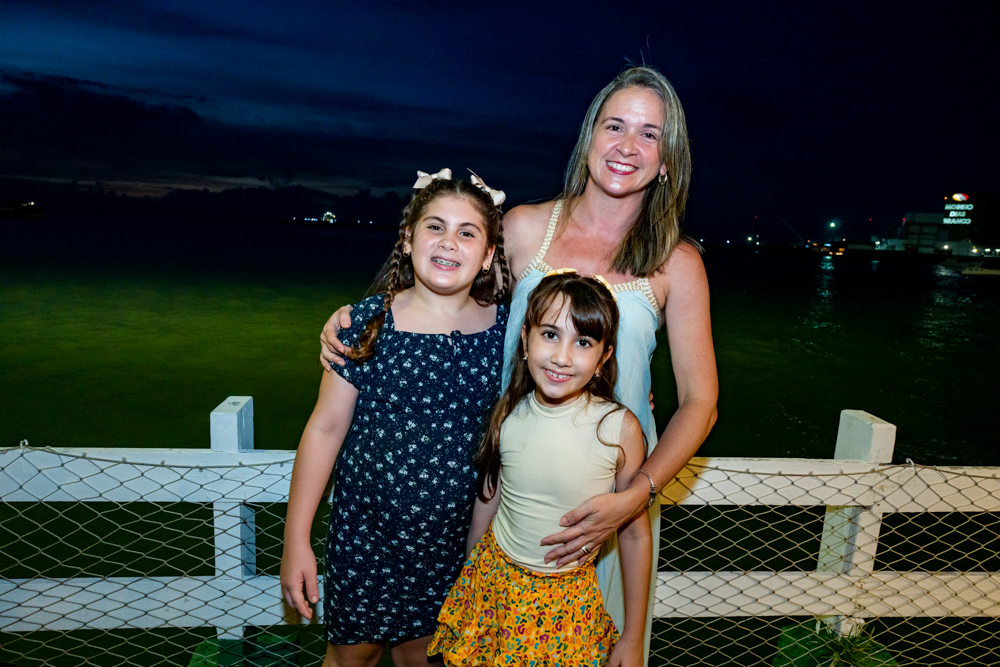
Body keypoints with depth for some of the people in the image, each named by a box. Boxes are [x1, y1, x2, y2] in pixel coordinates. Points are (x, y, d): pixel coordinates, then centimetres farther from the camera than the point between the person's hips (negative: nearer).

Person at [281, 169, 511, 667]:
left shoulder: (505, 327, -8)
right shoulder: (370, 322, -12)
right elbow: (325, 428, -8)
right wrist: (296, 538, -5)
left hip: (457, 539, 1)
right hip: (366, 534, -1)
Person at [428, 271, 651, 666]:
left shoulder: (620, 429, -19)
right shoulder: (508, 414, -11)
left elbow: (635, 534, -9)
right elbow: (486, 501, 3)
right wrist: (467, 581, 15)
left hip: (567, 599, -2)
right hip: (493, 579, 2)